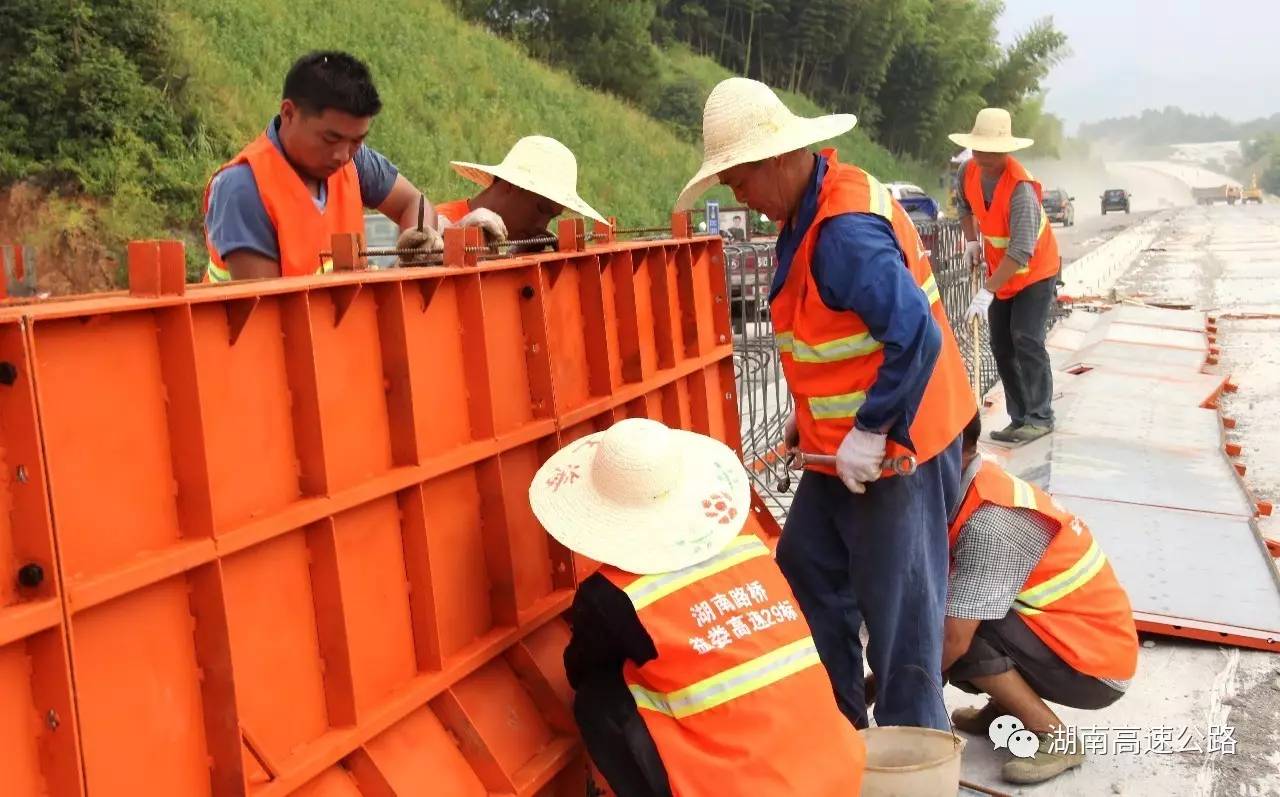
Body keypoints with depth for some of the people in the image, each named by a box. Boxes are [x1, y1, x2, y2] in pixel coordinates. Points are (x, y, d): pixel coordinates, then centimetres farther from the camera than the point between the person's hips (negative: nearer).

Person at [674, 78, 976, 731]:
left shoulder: (845, 233, -27)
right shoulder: (814, 210, 5)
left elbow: (917, 337, -32)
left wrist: (871, 432, -25)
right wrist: (810, 412, 14)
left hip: (890, 446, -10)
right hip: (841, 442, 10)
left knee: (896, 604, 3)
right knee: (807, 573, 19)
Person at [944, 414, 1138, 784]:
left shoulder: (989, 522, -28)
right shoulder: (984, 486, 0)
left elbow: (954, 640, -28)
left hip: (1095, 668, -8)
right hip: (1082, 638, 8)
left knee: (956, 627, -23)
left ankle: (1054, 737, -10)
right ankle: (1005, 707, 13)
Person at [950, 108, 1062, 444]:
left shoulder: (1020, 188, -32)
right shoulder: (967, 172, -11)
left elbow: (1020, 251, -36)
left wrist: (986, 291, -38)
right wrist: (971, 241, 7)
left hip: (1034, 272, -7)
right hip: (999, 272, 7)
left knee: (1026, 341, -16)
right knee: (1001, 347, 6)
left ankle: (1040, 417, -7)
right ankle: (1020, 417, 13)